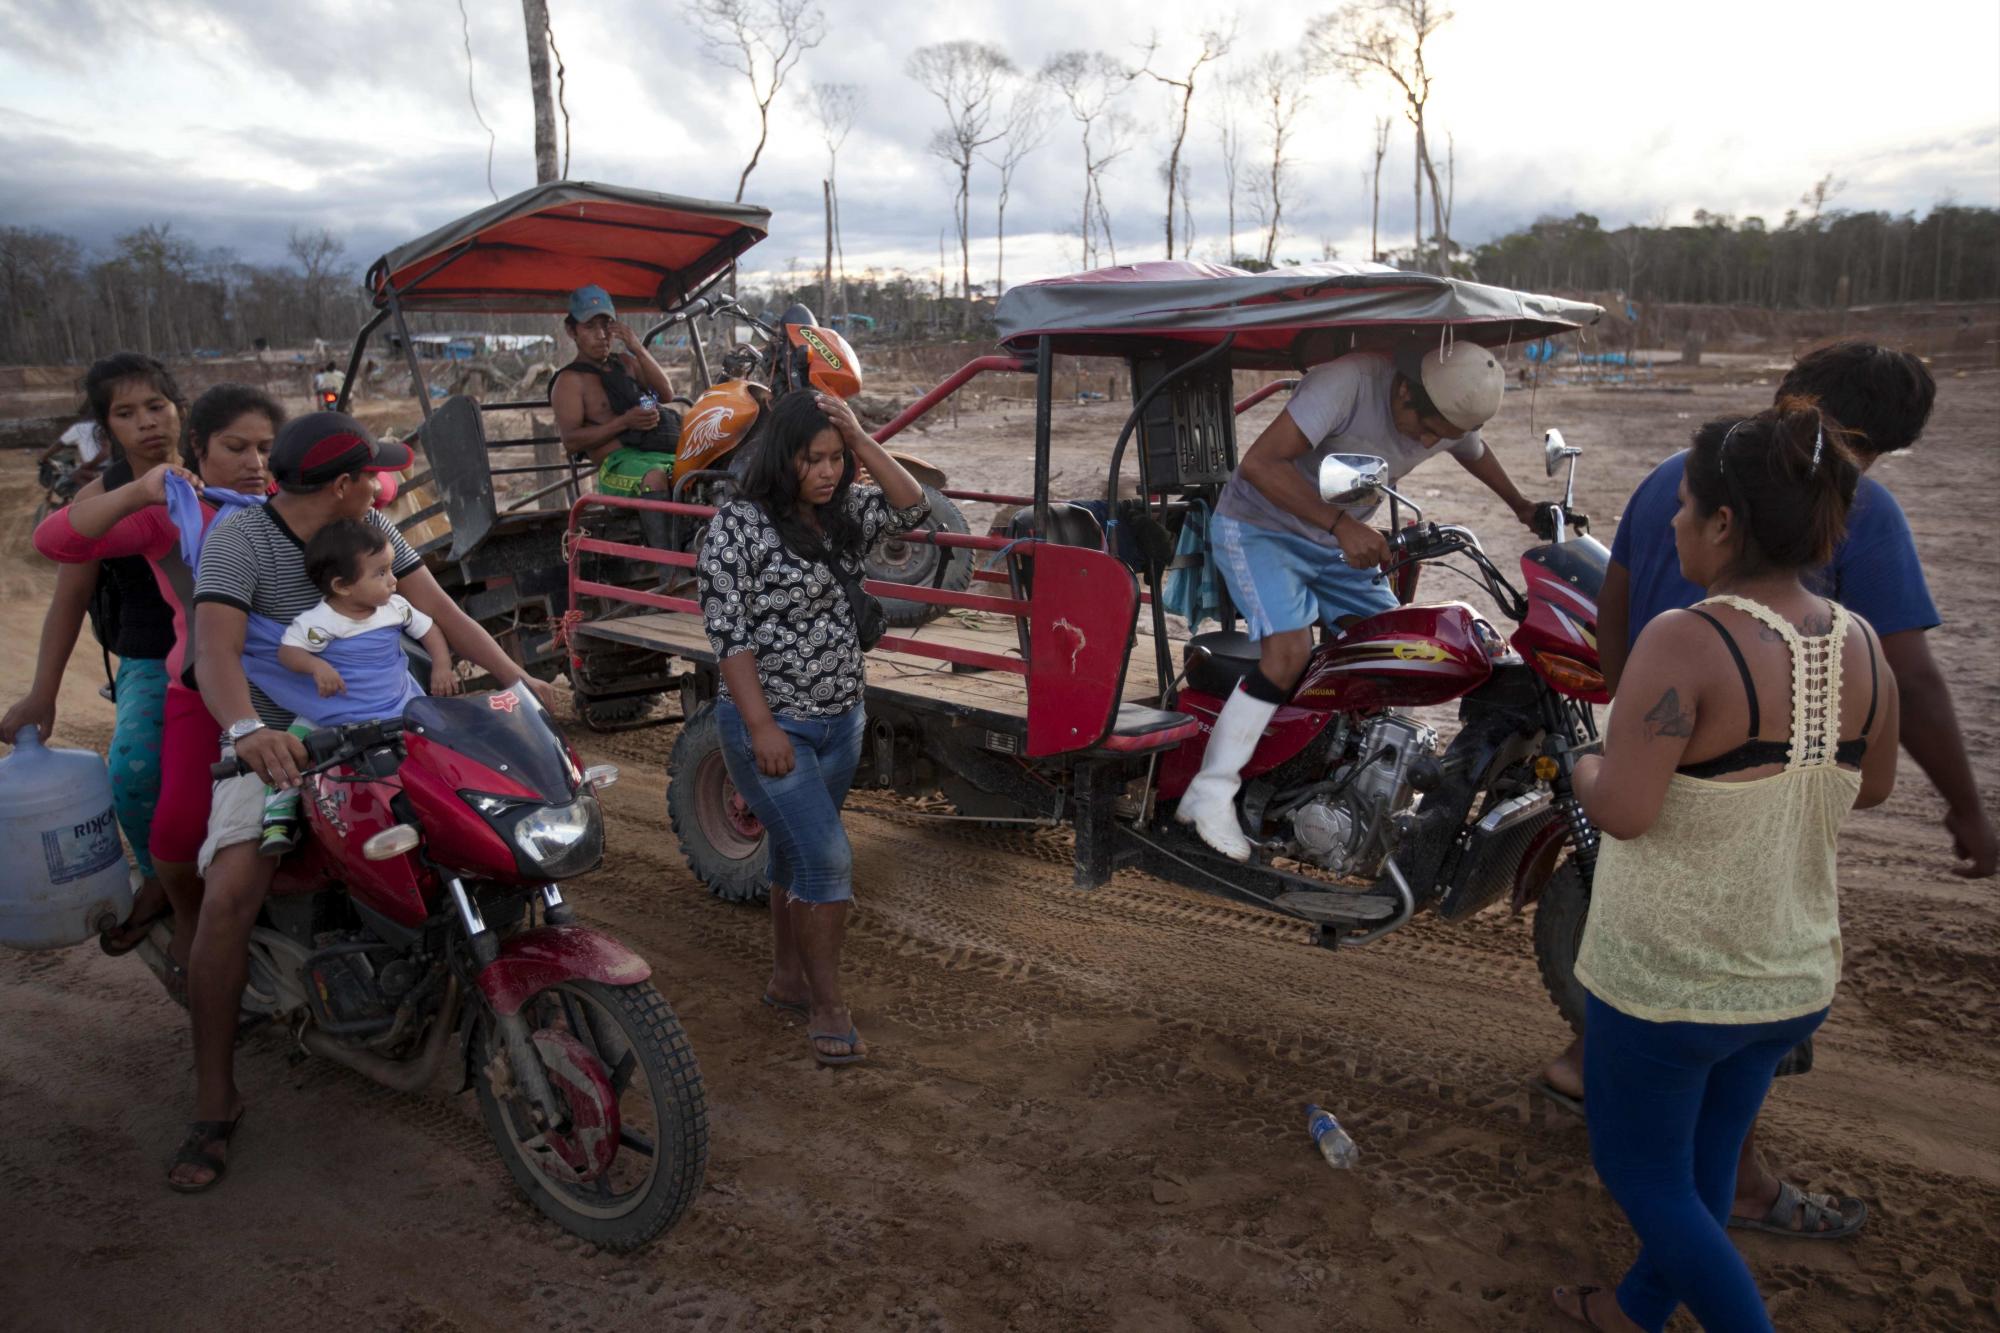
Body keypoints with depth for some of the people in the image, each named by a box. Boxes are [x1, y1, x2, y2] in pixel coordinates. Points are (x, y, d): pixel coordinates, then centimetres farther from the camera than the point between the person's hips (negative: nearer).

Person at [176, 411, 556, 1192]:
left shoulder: (369, 528, 4)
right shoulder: (238, 538, -14)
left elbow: (437, 609, 2)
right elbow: (215, 653, -27)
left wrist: (513, 676, -11)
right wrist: (248, 730, -47)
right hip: (277, 742, -5)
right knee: (229, 896, -25)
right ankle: (215, 1104, -10)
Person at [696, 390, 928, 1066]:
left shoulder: (842, 511, 5)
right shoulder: (739, 525, -15)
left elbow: (911, 507, -4)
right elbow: (729, 633, -18)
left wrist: (860, 439, -12)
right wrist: (762, 726, -21)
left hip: (840, 719, 7)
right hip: (770, 725, -7)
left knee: (797, 852, 18)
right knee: (826, 857, -9)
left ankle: (788, 978, 34)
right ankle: (827, 1007, 5)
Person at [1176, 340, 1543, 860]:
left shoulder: (1449, 416, -4)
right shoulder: (1350, 382, -29)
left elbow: (1476, 453, 23)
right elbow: (1258, 464, -35)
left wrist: (1522, 507, 31)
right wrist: (1341, 524, -40)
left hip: (1338, 544, 8)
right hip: (1259, 527, -8)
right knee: (1290, 652, -26)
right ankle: (1210, 795, -18)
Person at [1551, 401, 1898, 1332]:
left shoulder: (1685, 642, -26)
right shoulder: (1861, 645, -3)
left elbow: (1623, 811, -30)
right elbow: (1870, 788, 11)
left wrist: (1583, 766, -10)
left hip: (1666, 979, -7)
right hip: (1793, 979, 8)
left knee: (1645, 1178, 14)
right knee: (1706, 1162, 25)